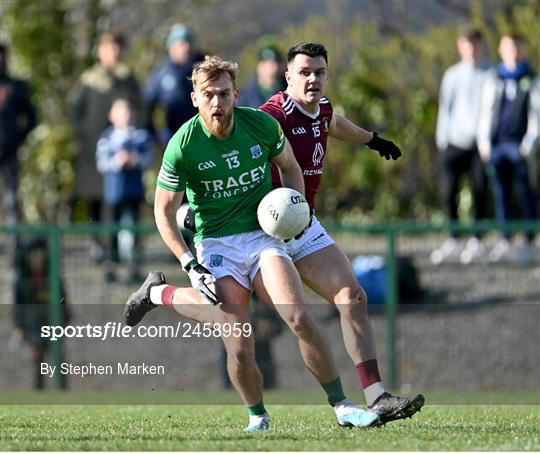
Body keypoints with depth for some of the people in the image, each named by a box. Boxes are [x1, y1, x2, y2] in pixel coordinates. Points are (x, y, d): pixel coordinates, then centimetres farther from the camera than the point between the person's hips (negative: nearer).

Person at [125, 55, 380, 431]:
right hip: (216, 245, -1)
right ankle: (258, 415, 14)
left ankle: (342, 407, -11)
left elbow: (289, 167, 16)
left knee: (300, 319, -20)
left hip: (263, 236, 2)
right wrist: (190, 265, -12)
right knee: (239, 348, -13)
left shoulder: (262, 125, -4)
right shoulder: (183, 146, -12)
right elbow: (164, 211, -4)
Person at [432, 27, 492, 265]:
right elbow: (445, 107, 13)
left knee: (480, 192, -3)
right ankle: (453, 241, 6)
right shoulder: (452, 75, 11)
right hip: (455, 142, 2)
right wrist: (442, 139, 4)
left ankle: (477, 242, 6)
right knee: (450, 192, -5)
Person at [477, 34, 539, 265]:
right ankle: (505, 242, 9)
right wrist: (484, 141, 5)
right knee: (502, 192, 4)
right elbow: (486, 111, 13)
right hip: (498, 142, 3)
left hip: (521, 145, -3)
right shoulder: (494, 80, 12)